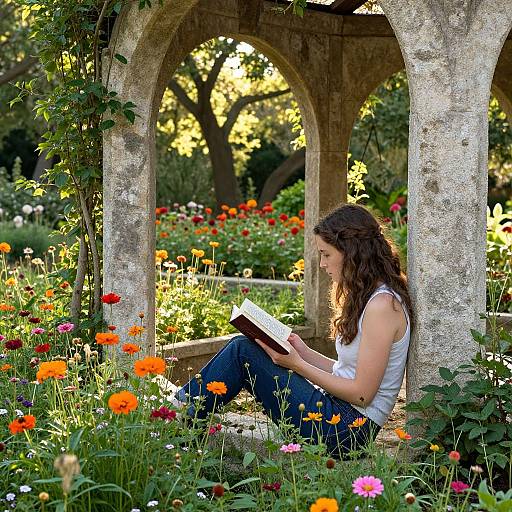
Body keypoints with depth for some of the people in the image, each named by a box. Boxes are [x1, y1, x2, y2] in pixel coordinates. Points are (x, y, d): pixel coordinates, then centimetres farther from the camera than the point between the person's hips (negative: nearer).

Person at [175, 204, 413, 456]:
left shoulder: (382, 304, -18)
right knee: (242, 347, 1)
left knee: (242, 351, -11)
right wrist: (304, 352, 3)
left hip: (347, 429, -9)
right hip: (338, 410, 9)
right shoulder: (365, 296, 13)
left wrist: (297, 365, -14)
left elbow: (361, 394, -18)